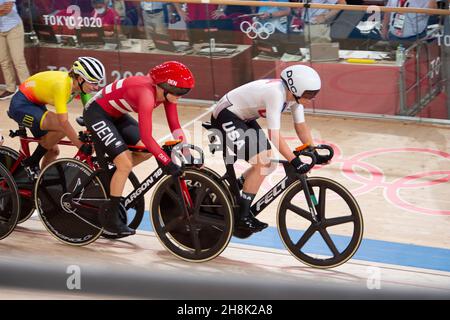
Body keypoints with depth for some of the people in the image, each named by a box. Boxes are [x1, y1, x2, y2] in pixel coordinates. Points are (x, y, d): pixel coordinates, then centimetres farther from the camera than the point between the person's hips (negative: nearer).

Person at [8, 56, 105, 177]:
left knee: (53, 150, 5)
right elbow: (64, 122, -35)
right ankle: (32, 163, -8)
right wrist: (82, 147, -33)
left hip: (36, 105, 9)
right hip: (21, 105, -8)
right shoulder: (62, 85, -33)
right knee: (61, 128, -26)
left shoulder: (80, 85, -9)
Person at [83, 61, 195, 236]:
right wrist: (168, 163, -38)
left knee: (146, 152, 0)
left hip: (116, 115, 9)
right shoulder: (146, 93, -34)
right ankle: (110, 217, -3)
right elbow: (146, 137, -38)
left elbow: (175, 127, -6)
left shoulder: (166, 93, -10)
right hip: (96, 114, -9)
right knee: (125, 164, -15)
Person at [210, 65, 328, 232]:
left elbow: (301, 126, 1)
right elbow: (274, 135, -34)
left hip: (244, 118, 9)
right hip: (226, 117, -9)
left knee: (269, 160, 4)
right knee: (262, 163, -17)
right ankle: (243, 216, -10)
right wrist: (295, 161, -34)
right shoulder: (276, 94, -32)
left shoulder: (294, 94, -6)